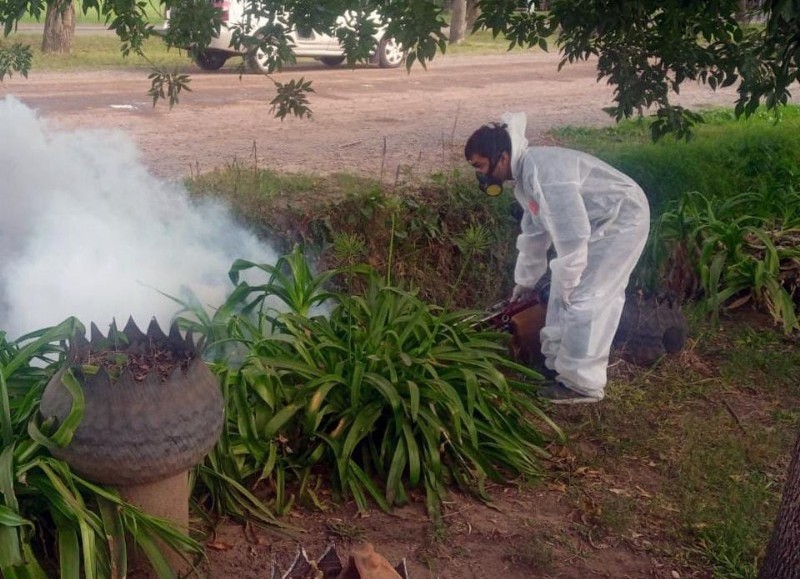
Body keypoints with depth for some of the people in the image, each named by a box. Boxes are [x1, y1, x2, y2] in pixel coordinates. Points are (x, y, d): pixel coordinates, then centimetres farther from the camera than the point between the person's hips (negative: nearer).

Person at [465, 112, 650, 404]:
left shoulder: (542, 170, -28)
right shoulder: (524, 176, 6)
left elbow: (571, 230, -31)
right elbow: (534, 232, 20)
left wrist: (568, 280, -20)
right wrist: (526, 279, 28)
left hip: (622, 220, -10)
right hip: (599, 224, 10)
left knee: (583, 298, -9)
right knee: (562, 292, 15)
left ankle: (583, 383, 1)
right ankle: (557, 361, 29)